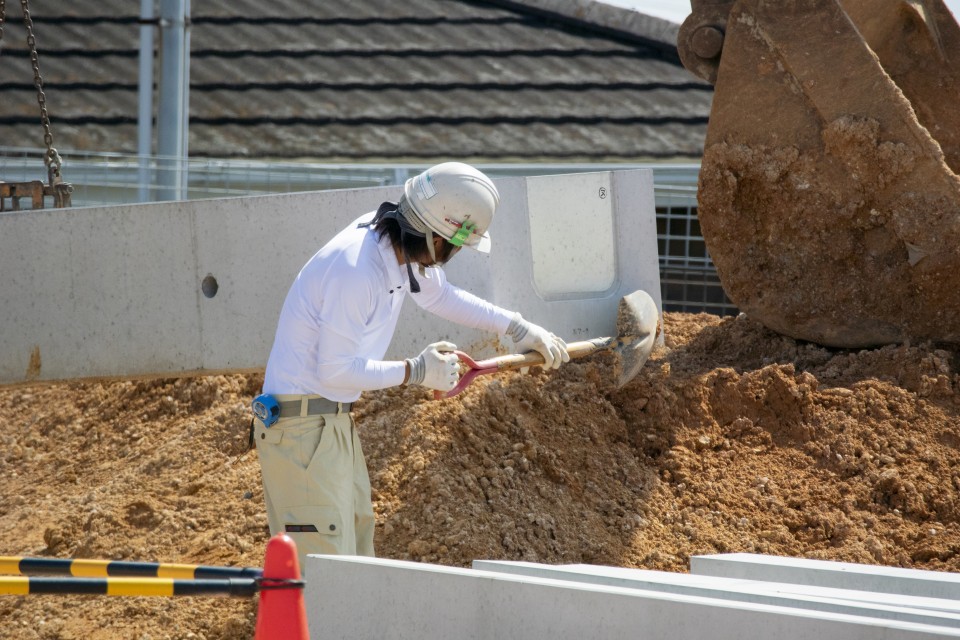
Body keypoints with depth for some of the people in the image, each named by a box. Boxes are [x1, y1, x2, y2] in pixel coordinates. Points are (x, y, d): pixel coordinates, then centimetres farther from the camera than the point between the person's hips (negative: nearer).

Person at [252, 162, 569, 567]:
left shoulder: (399, 247, 2)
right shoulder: (357, 269, -27)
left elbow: (441, 296, 24)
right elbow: (335, 370, -24)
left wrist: (518, 328, 24)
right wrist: (415, 372, -15)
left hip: (335, 422, 10)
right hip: (301, 423, -10)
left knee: (356, 543, 15)